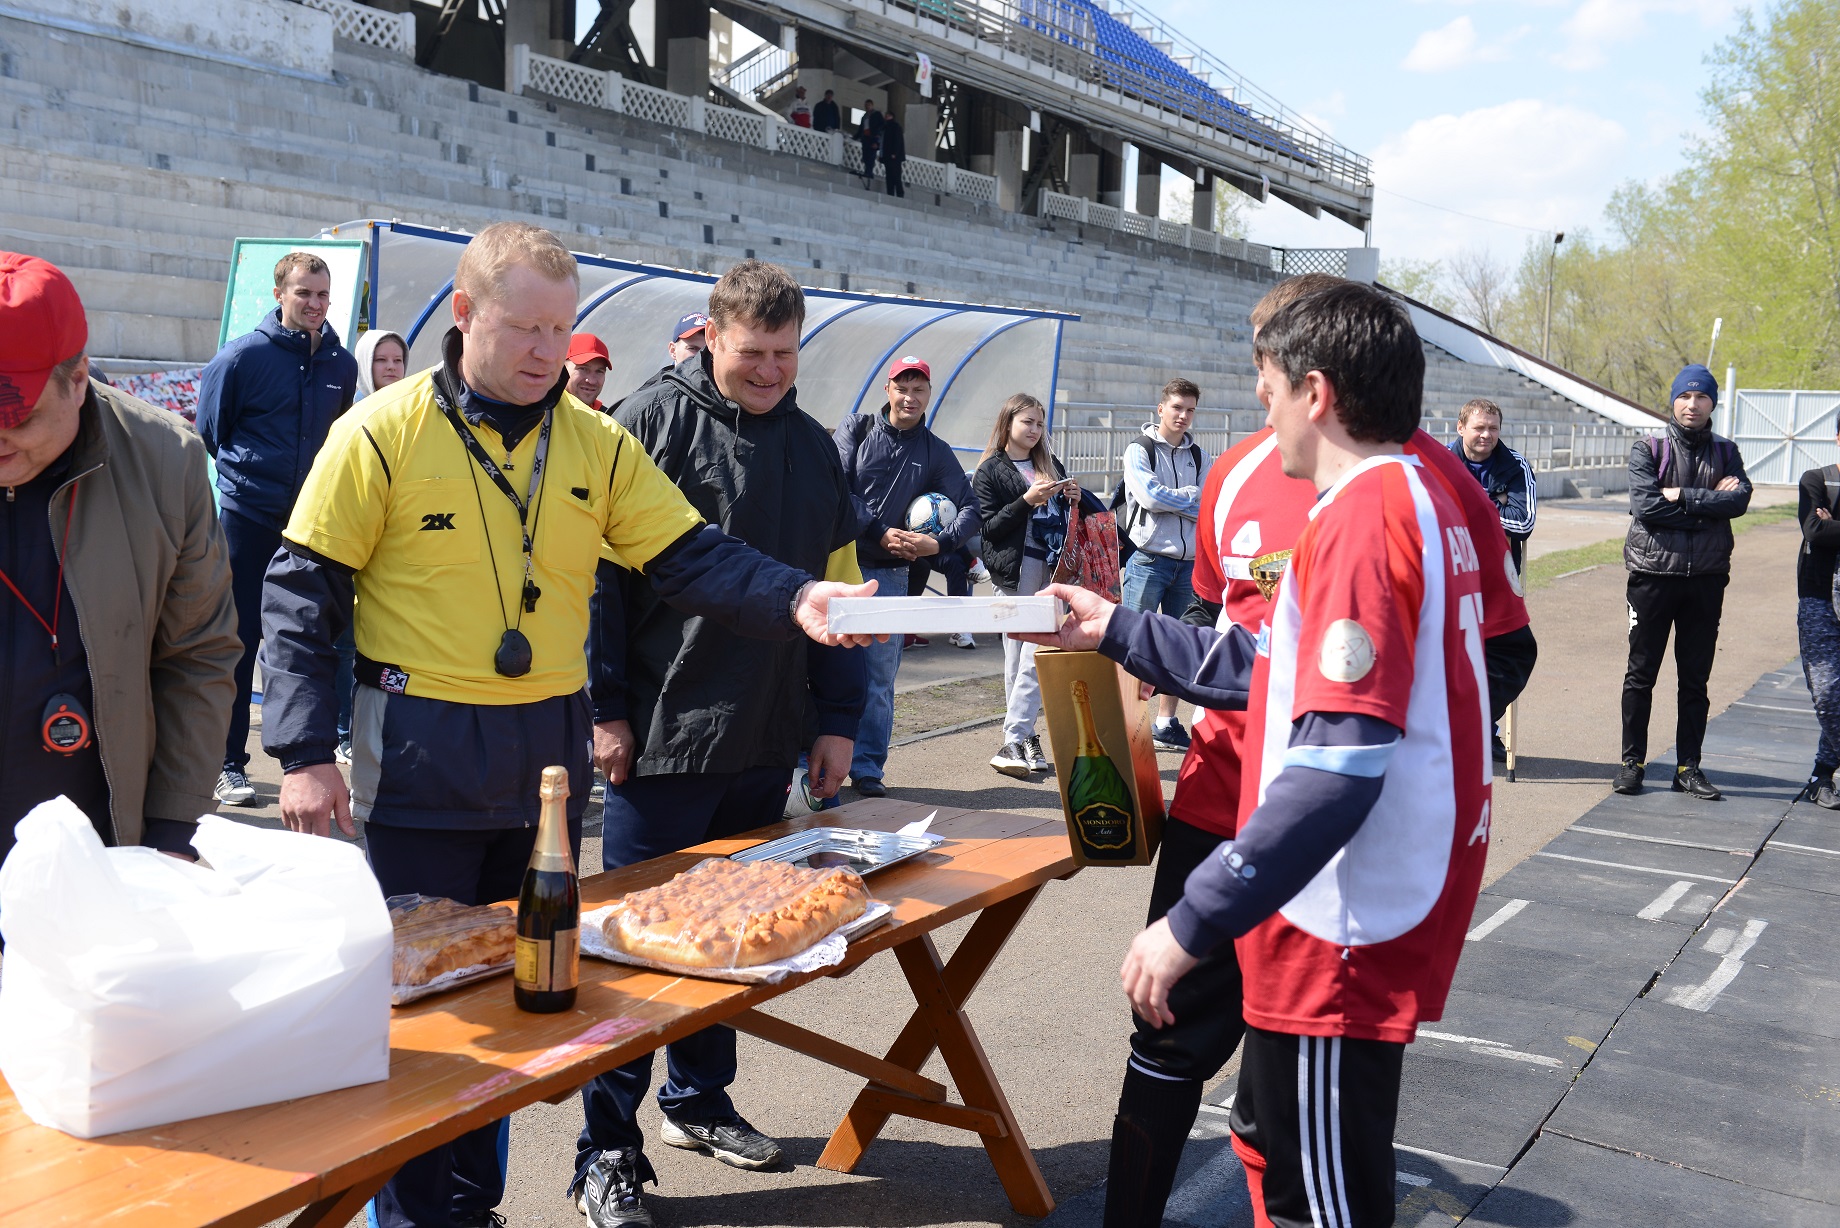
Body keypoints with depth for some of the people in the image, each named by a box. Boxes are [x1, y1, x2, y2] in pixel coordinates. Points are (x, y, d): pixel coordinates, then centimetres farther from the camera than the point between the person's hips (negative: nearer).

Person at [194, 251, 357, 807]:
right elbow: (210, 429, 3)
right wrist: (245, 474, 6)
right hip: (248, 518, -3)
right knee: (239, 638, 0)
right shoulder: (243, 356, -6)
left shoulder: (342, 364, 6)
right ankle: (229, 765, 8)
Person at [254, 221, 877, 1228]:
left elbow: (695, 559, -3)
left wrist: (794, 599, -21)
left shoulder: (597, 444, 2)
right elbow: (298, 594, -7)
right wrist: (303, 755, -14)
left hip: (549, 758, 4)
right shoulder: (383, 432, -9)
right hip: (420, 760, -4)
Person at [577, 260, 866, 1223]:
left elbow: (836, 589, 15)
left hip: (767, 745, 5)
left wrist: (837, 718, 11)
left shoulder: (812, 447, 11)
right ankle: (609, 1149, 14)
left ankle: (699, 1099, 34)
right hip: (663, 738, -5)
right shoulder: (653, 422, -5)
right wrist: (605, 706, -11)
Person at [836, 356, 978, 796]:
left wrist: (940, 542, -11)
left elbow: (971, 509, 7)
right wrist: (880, 532, -14)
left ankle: (867, 767, 12)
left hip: (889, 575, 2)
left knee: (879, 678, 3)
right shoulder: (855, 429, 3)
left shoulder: (935, 452, 9)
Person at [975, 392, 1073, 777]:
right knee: (1019, 655, -3)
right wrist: (1027, 501, -15)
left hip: (1052, 568, 3)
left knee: (1035, 656, -4)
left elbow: (1064, 518, 24)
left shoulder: (1051, 465, 18)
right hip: (1016, 570, -3)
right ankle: (1027, 739, 2)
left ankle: (1014, 740, -1)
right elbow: (989, 526, -5)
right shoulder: (991, 471, 4)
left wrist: (1073, 498, 3)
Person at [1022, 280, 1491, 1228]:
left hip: (1349, 927, -10)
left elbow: (1340, 763, -28)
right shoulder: (1421, 500, 11)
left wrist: (1192, 923, -26)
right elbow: (1277, 668, 16)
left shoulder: (1360, 518, -20)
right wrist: (1118, 632, 18)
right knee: (1272, 1144, 25)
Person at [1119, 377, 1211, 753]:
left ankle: (1166, 723, 17)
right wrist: (1189, 497, -4)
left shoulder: (1199, 455, 14)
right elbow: (1149, 496, -15)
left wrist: (1169, 499, -10)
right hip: (1149, 559, -5)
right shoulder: (1139, 449, 0)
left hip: (1188, 562, 5)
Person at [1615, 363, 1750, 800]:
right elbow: (1646, 505, -16)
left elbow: (1739, 500, -10)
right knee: (1641, 674, 5)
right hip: (1653, 573, -2)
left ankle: (1688, 767, 16)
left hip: (1706, 578, 2)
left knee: (1695, 678, 8)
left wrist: (1682, 496, -16)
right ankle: (1632, 762, 15)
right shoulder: (1648, 449, 0)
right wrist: (1709, 505, -11)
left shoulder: (1725, 452, 8)